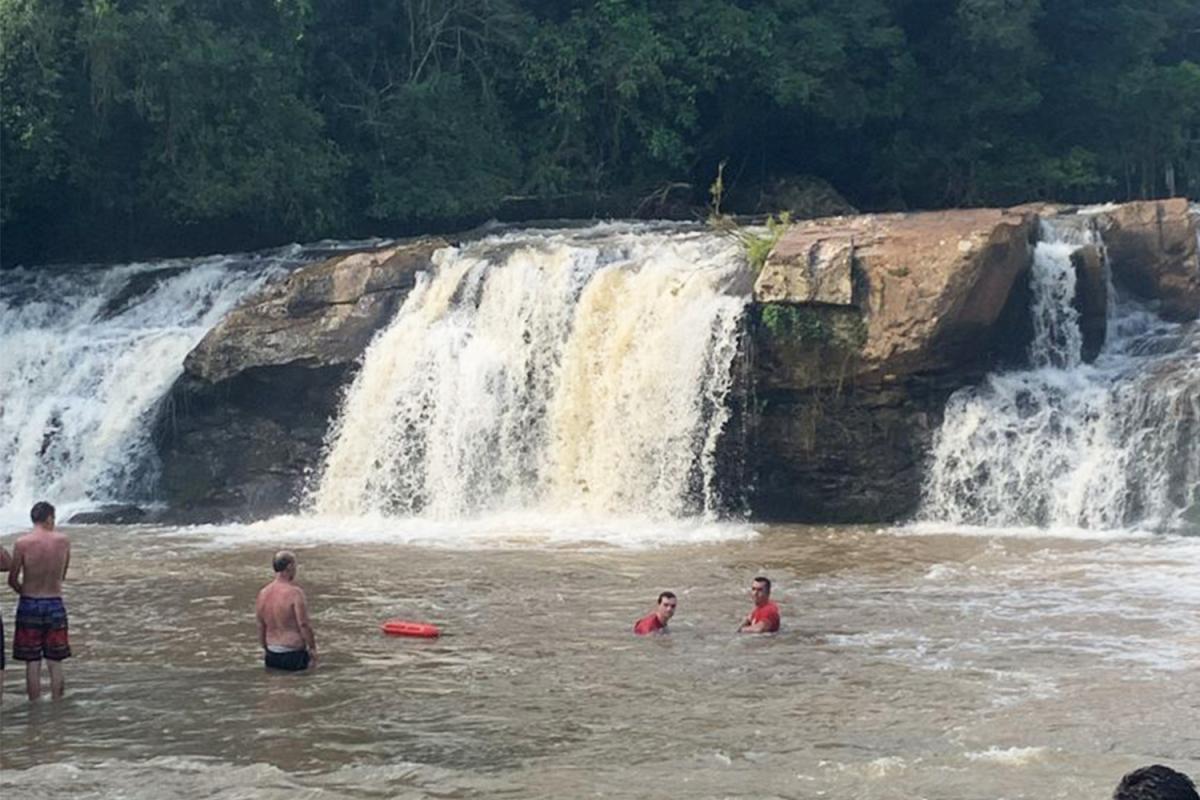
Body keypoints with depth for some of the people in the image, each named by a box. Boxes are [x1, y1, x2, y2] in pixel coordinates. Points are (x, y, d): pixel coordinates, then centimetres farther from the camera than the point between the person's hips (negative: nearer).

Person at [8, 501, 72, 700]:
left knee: (32, 662, 5)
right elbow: (63, 576, 6)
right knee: (55, 662, 10)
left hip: (29, 604, -1)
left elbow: (12, 580, -4)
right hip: (55, 603, 2)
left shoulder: (22, 543, -10)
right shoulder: (63, 540, -4)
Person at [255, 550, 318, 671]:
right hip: (294, 655, -7)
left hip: (272, 656, 7)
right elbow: (303, 625, -16)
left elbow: (261, 626, 14)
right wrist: (312, 648, -6)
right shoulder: (295, 593, -15)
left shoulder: (263, 593, 5)